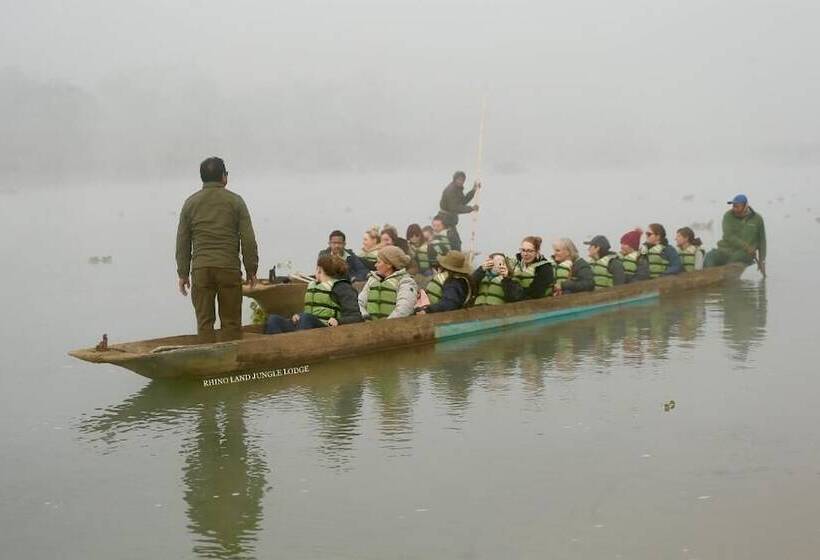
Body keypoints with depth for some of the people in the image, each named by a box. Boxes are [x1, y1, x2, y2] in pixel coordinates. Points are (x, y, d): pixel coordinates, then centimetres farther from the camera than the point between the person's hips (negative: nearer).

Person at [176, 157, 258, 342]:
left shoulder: (191, 203, 10)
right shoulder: (235, 201, 3)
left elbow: (182, 242, 10)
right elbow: (248, 239, 0)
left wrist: (183, 273, 14)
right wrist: (251, 270, 7)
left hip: (200, 270, 2)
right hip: (229, 268, -2)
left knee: (204, 321, 5)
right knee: (231, 321, 3)